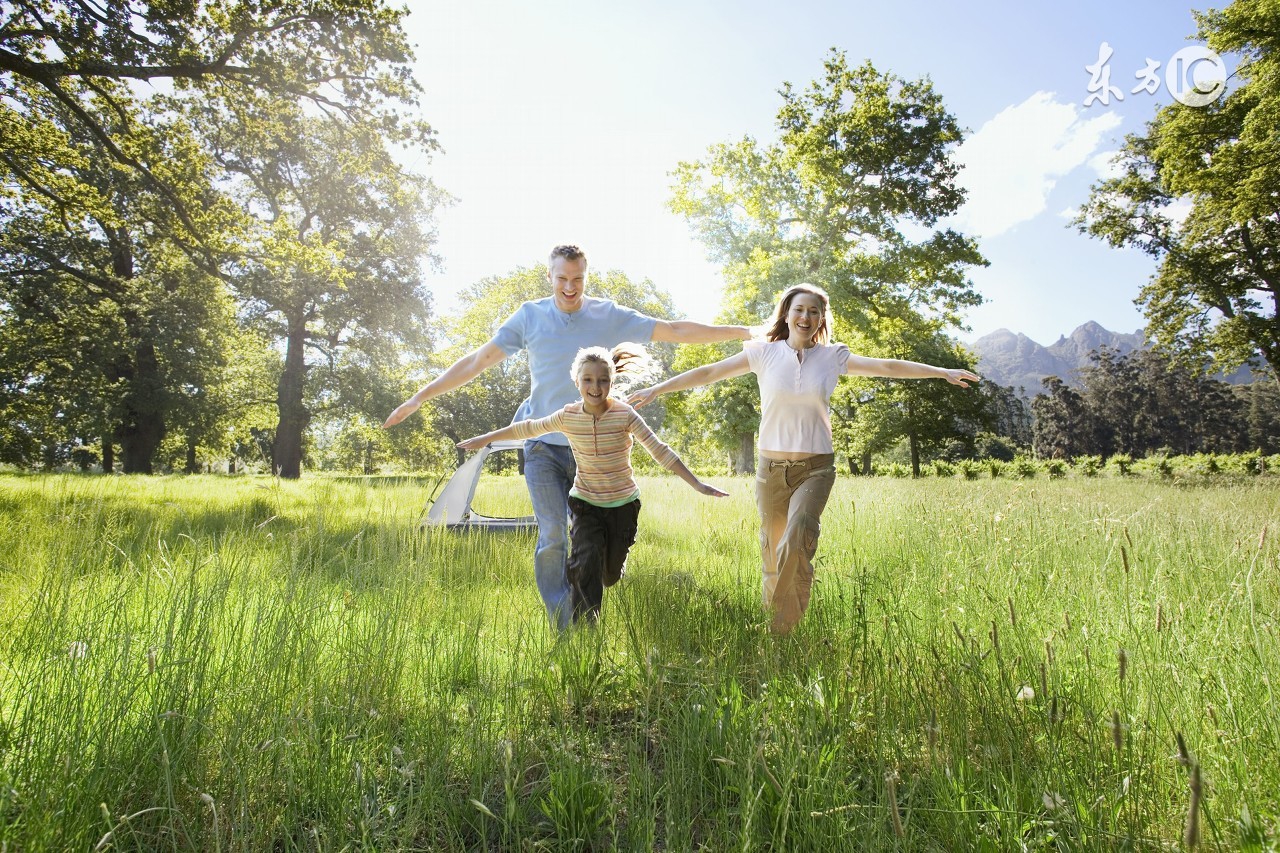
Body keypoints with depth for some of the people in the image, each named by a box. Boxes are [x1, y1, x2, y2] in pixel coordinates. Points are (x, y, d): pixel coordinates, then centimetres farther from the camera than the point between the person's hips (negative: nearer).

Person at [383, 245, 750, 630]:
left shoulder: (610, 317, -1)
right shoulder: (529, 316, 0)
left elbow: (675, 331, 0)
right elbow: (477, 361, 1)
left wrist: (743, 332, -2)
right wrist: (419, 397, -2)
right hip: (544, 446, -1)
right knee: (553, 537, -9)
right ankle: (560, 630, 5)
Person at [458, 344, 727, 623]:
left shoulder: (625, 415, -17)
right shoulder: (568, 416, -10)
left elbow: (660, 451, -19)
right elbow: (527, 428, 4)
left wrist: (697, 484, -25)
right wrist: (484, 439, 12)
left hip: (623, 504, 0)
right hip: (585, 504, 0)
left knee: (611, 575, 14)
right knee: (585, 564, -20)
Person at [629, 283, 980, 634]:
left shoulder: (833, 357, 3)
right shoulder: (764, 353, 1)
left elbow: (888, 367, 5)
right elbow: (709, 372, 2)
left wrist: (945, 372, 3)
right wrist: (656, 389, 0)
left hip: (816, 467, -1)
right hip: (771, 468, 1)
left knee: (797, 542, -23)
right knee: (773, 552, 9)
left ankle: (789, 627, -4)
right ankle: (769, 628, 30)